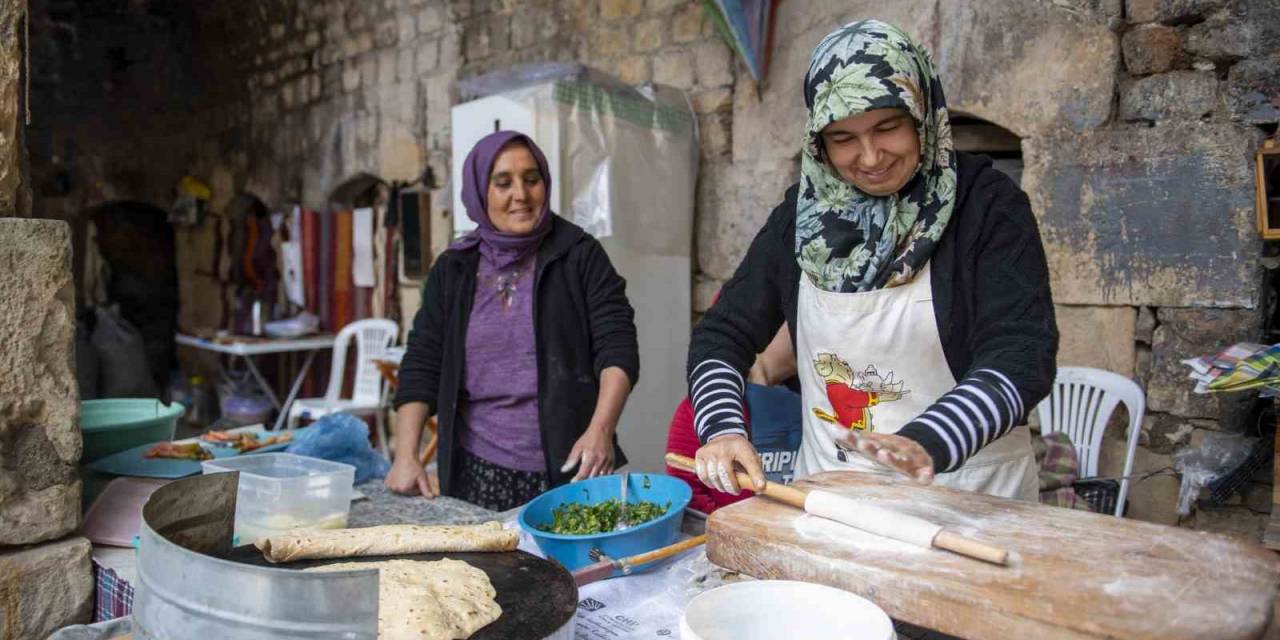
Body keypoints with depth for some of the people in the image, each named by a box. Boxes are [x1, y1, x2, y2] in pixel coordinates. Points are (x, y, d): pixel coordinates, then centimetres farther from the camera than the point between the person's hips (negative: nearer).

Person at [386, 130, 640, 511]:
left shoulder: (580, 256, -1)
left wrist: (600, 429, -22)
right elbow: (421, 366, 7)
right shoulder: (453, 270, 7)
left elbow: (617, 347, -7)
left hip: (569, 469, -2)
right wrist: (406, 457, -3)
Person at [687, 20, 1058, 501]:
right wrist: (722, 427, -16)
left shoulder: (987, 205, -7)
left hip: (965, 497, -1)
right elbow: (723, 333, 2)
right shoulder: (802, 213, 2)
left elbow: (1022, 356, -17)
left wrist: (926, 443, -33)